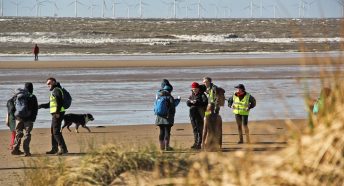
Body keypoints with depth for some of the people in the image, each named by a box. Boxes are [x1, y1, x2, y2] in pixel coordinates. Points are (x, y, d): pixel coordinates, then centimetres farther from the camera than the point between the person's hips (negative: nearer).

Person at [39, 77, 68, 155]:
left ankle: (63, 149, -19)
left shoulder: (57, 90, -9)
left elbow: (60, 101, -22)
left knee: (56, 131, -14)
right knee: (53, 131, 16)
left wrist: (57, 112, -27)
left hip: (57, 114, -11)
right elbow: (50, 104, 31)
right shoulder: (54, 91, 23)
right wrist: (41, 106, 28)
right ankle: (54, 149, 23)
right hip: (55, 114, 11)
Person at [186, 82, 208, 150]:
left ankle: (199, 143, -8)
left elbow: (205, 102, -17)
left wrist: (197, 102, -25)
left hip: (199, 115, -7)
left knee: (200, 129, -8)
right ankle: (196, 142, 19)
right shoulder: (192, 95, 15)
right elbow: (187, 103, 10)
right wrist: (191, 101, -12)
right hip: (192, 114, 7)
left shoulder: (202, 95, -4)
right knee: (194, 129, 12)